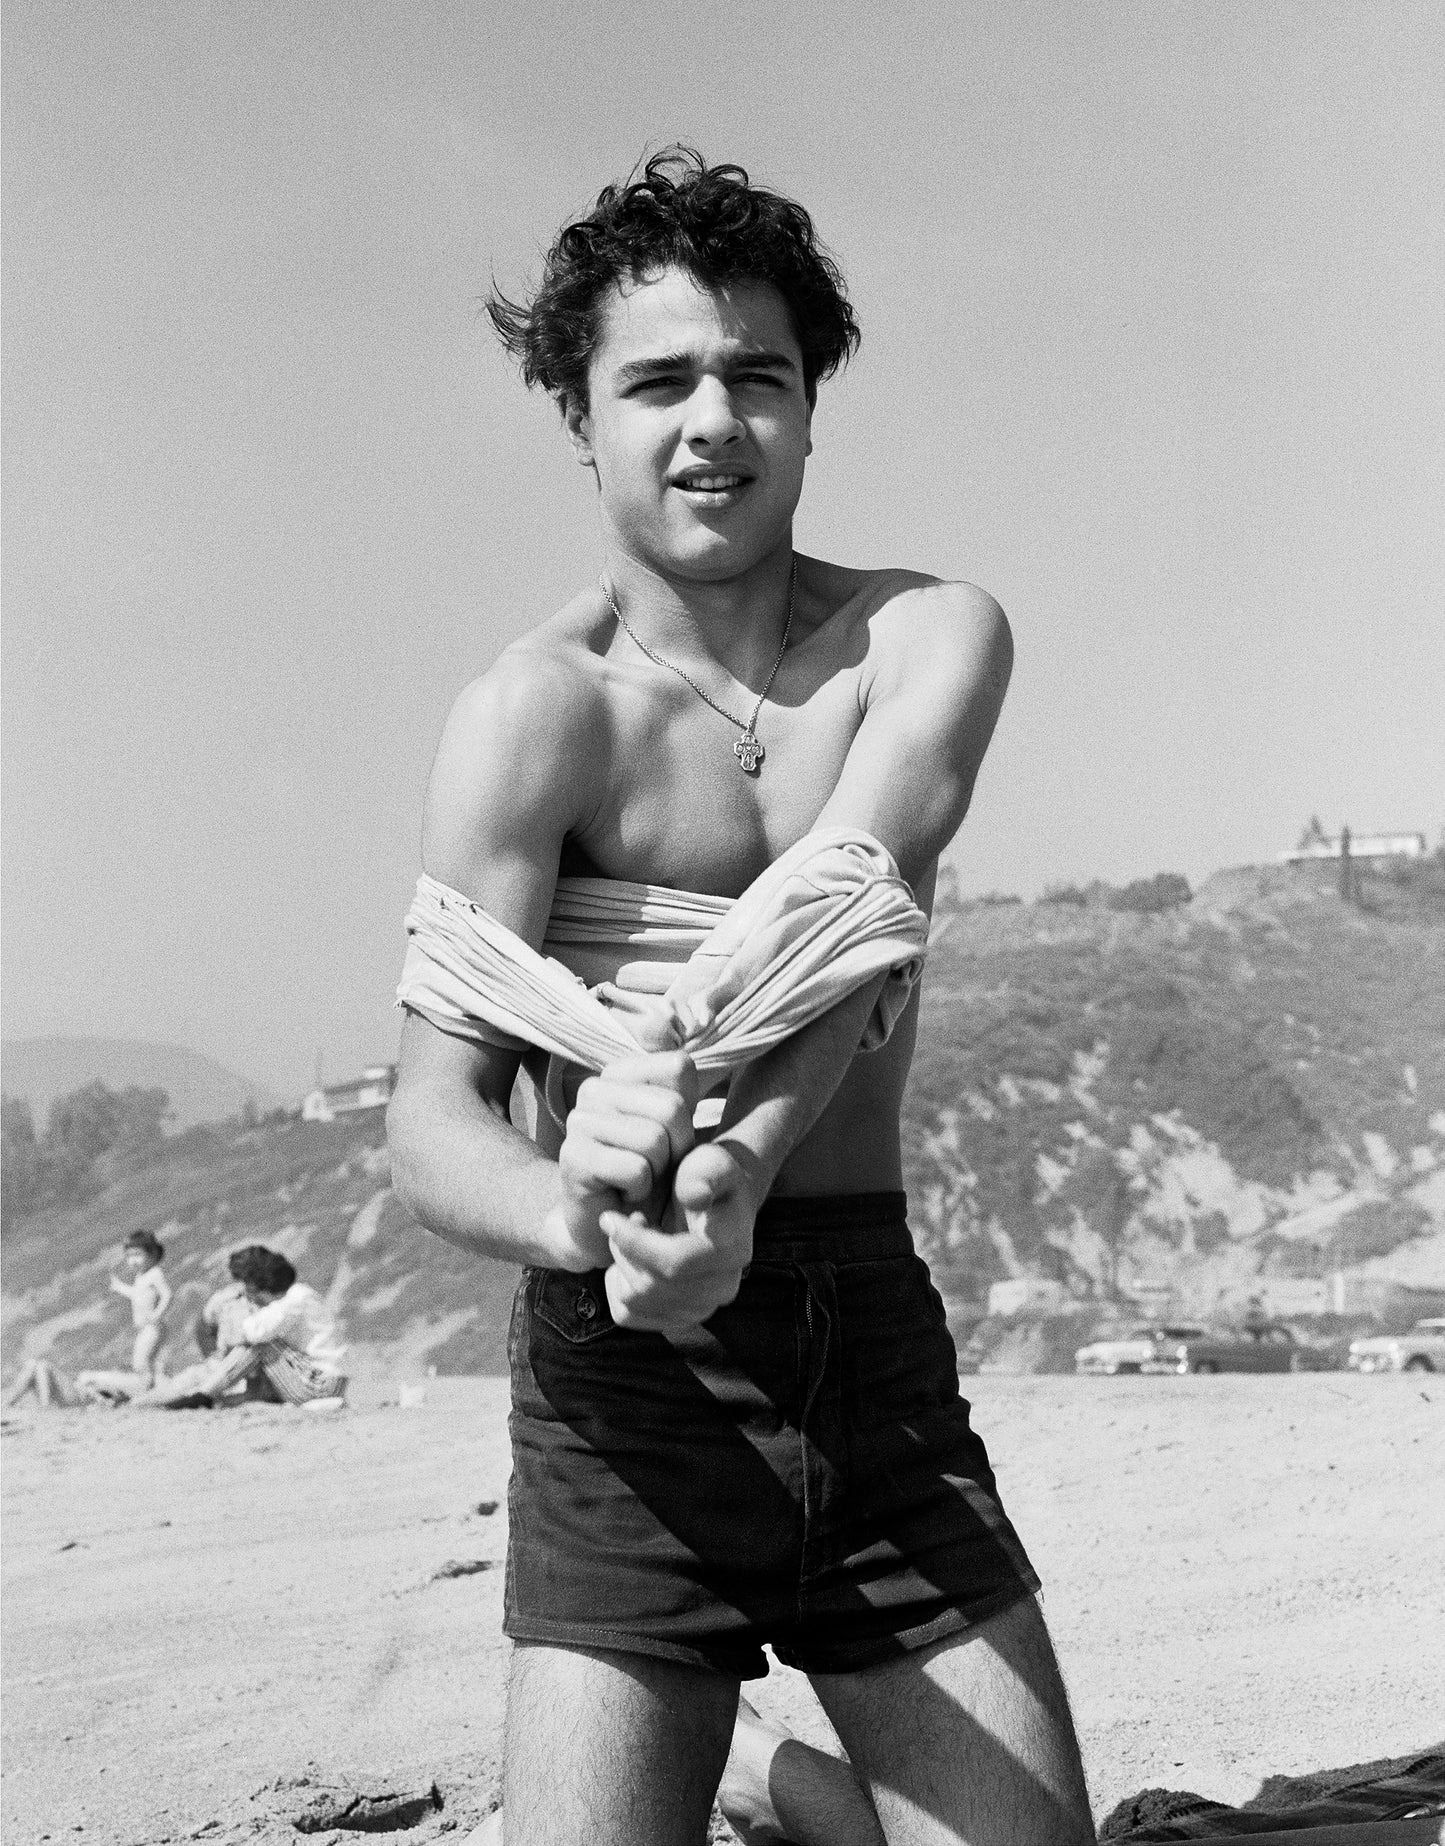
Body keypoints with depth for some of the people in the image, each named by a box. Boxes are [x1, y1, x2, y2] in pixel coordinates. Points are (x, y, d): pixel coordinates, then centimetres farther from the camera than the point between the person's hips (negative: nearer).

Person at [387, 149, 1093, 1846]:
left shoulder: (928, 640, 0)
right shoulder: (541, 709, -10)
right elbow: (431, 1121, -18)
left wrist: (734, 1167, -40)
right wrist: (577, 1213, -43)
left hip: (873, 1327, 3)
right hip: (624, 1378, -3)